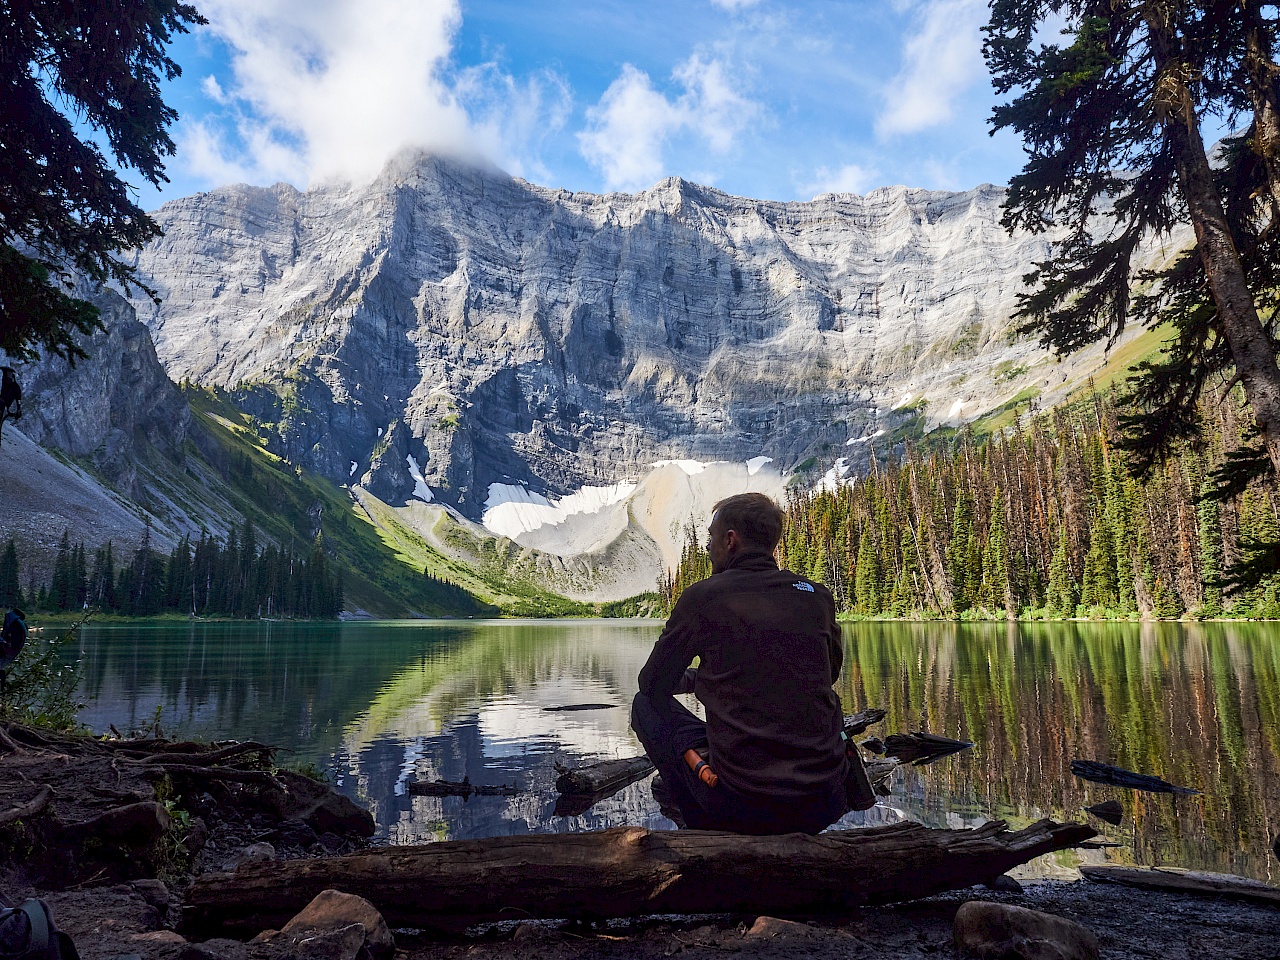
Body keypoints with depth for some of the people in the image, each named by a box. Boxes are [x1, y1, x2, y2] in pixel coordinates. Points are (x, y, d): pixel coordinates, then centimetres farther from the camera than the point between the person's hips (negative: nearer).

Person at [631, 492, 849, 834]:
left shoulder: (703, 596, -6)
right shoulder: (817, 595, 4)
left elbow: (652, 683, 7)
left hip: (742, 804, -4)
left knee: (646, 705, 16)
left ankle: (704, 820, 12)